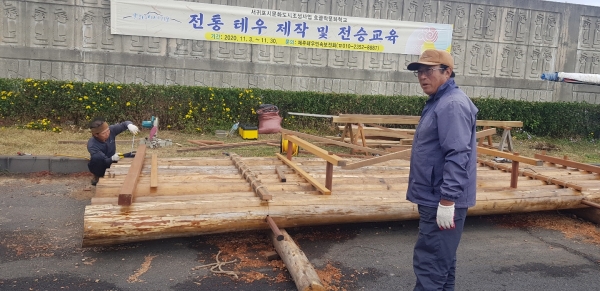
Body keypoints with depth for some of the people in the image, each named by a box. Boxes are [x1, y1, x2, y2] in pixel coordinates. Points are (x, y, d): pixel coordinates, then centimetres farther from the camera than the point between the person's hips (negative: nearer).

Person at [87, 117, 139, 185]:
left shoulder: (111, 130, -22)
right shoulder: (92, 145, -32)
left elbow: (123, 124, -18)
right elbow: (104, 161, -33)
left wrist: (130, 125, -42)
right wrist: (112, 159, -55)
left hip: (111, 163, 5)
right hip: (99, 167, -4)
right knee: (96, 158, -36)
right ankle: (98, 178, -7)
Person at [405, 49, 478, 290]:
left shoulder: (453, 104, -18)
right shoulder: (438, 101, 15)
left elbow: (457, 156, -25)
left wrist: (447, 200, -26)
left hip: (442, 202, -11)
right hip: (435, 198, 11)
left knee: (429, 264, -5)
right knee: (441, 261, 19)